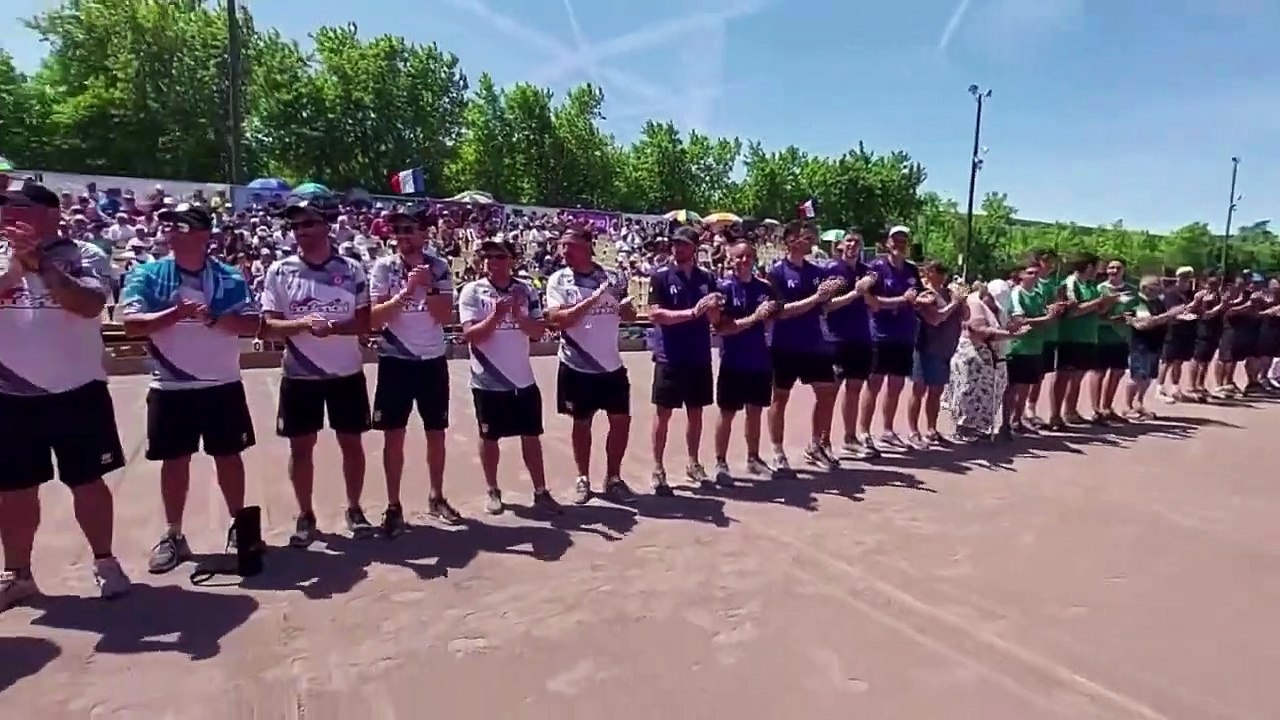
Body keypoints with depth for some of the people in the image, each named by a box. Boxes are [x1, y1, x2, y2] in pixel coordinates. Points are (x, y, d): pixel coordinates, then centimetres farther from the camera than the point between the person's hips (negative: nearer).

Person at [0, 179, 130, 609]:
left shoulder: (82, 256, -4)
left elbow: (89, 304, -20)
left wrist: (39, 263, -26)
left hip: (78, 393, -3)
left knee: (87, 482, 7)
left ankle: (105, 563, 21)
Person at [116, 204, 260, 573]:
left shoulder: (229, 277, -1)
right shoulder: (147, 275, -2)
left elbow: (253, 324, -8)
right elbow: (131, 323, -13)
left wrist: (214, 317, -23)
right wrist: (177, 312, -25)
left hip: (223, 385, 0)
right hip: (170, 388, 0)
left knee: (229, 456, 9)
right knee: (175, 460, 8)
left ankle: (239, 526, 24)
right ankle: (173, 536, 22)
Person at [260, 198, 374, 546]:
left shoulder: (351, 270, -2)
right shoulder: (279, 271, -1)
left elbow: (365, 323, -4)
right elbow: (267, 327, -3)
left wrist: (332, 327, -22)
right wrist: (300, 324, -22)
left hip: (347, 373, 0)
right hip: (299, 376, 0)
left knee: (351, 442, 9)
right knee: (301, 447, 8)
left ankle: (354, 509, 25)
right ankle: (305, 516, 24)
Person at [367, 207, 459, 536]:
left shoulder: (439, 267, 1)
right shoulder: (382, 267, -4)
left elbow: (445, 316, -6)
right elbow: (374, 318, -11)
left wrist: (429, 286, -18)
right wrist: (406, 291, -21)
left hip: (433, 361, 2)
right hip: (395, 361, -2)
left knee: (436, 433, 10)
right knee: (394, 436, 3)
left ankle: (436, 497, 25)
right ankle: (393, 506, 15)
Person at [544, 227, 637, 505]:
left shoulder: (611, 277, 1)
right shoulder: (558, 280, -6)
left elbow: (628, 316, 9)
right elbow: (557, 319, -18)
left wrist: (627, 308, -14)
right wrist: (590, 301, -26)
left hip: (612, 364, 3)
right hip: (577, 366, -3)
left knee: (621, 421, 7)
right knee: (582, 423, 9)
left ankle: (613, 479, 23)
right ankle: (583, 480, 25)